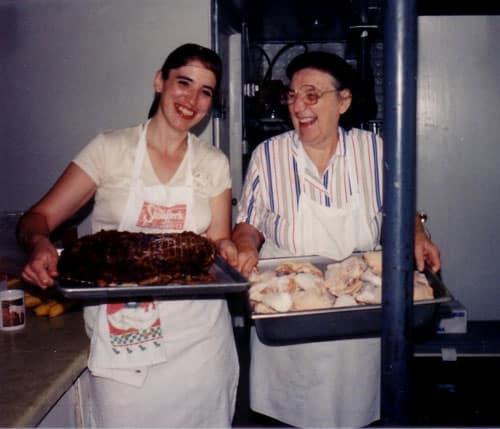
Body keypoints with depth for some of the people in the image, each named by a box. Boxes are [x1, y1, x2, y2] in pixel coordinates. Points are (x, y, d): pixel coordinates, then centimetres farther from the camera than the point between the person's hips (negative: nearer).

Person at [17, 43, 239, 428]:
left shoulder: (214, 164, 4)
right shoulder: (110, 150, -4)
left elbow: (217, 241, 5)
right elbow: (38, 217, -5)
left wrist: (226, 250, -19)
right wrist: (40, 244, -27)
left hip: (200, 338, 2)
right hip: (122, 341, -2)